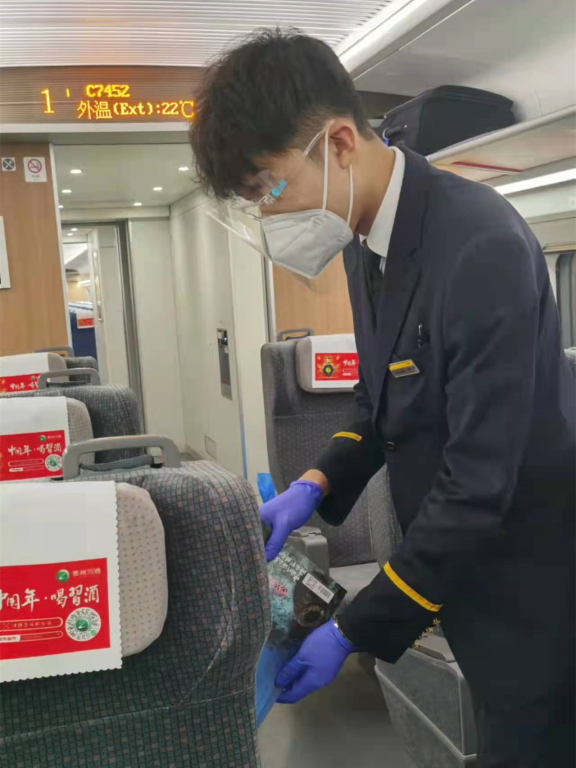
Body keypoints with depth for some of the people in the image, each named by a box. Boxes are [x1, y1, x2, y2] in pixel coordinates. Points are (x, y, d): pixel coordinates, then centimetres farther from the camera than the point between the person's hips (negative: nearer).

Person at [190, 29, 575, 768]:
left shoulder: (482, 249, -28)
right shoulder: (369, 237, -1)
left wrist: (353, 633, -18)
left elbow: (478, 483, -26)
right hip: (460, 566, 8)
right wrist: (317, 485, -3)